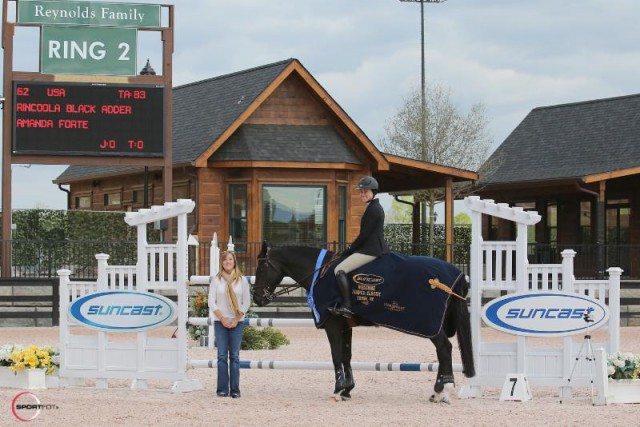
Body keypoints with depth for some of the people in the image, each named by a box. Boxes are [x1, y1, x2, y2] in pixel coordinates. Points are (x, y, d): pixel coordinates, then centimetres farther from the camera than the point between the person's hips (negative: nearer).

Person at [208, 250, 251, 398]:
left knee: (235, 356, 0)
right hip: (220, 322, 0)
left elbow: (246, 302, 2)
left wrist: (236, 319, -8)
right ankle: (222, 389, 2)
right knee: (222, 355, -2)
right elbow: (211, 302, 0)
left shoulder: (242, 280, 4)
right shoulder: (216, 280, 2)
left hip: (237, 322, 0)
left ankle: (235, 390, 3)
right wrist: (223, 319, -9)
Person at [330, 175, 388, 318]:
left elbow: (364, 234, -17)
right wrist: (352, 249, 19)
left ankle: (346, 306, -21)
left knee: (339, 269, -14)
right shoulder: (376, 207, 18)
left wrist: (349, 250, -8)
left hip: (371, 250, -11)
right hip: (378, 248, 11)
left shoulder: (372, 209, -14)